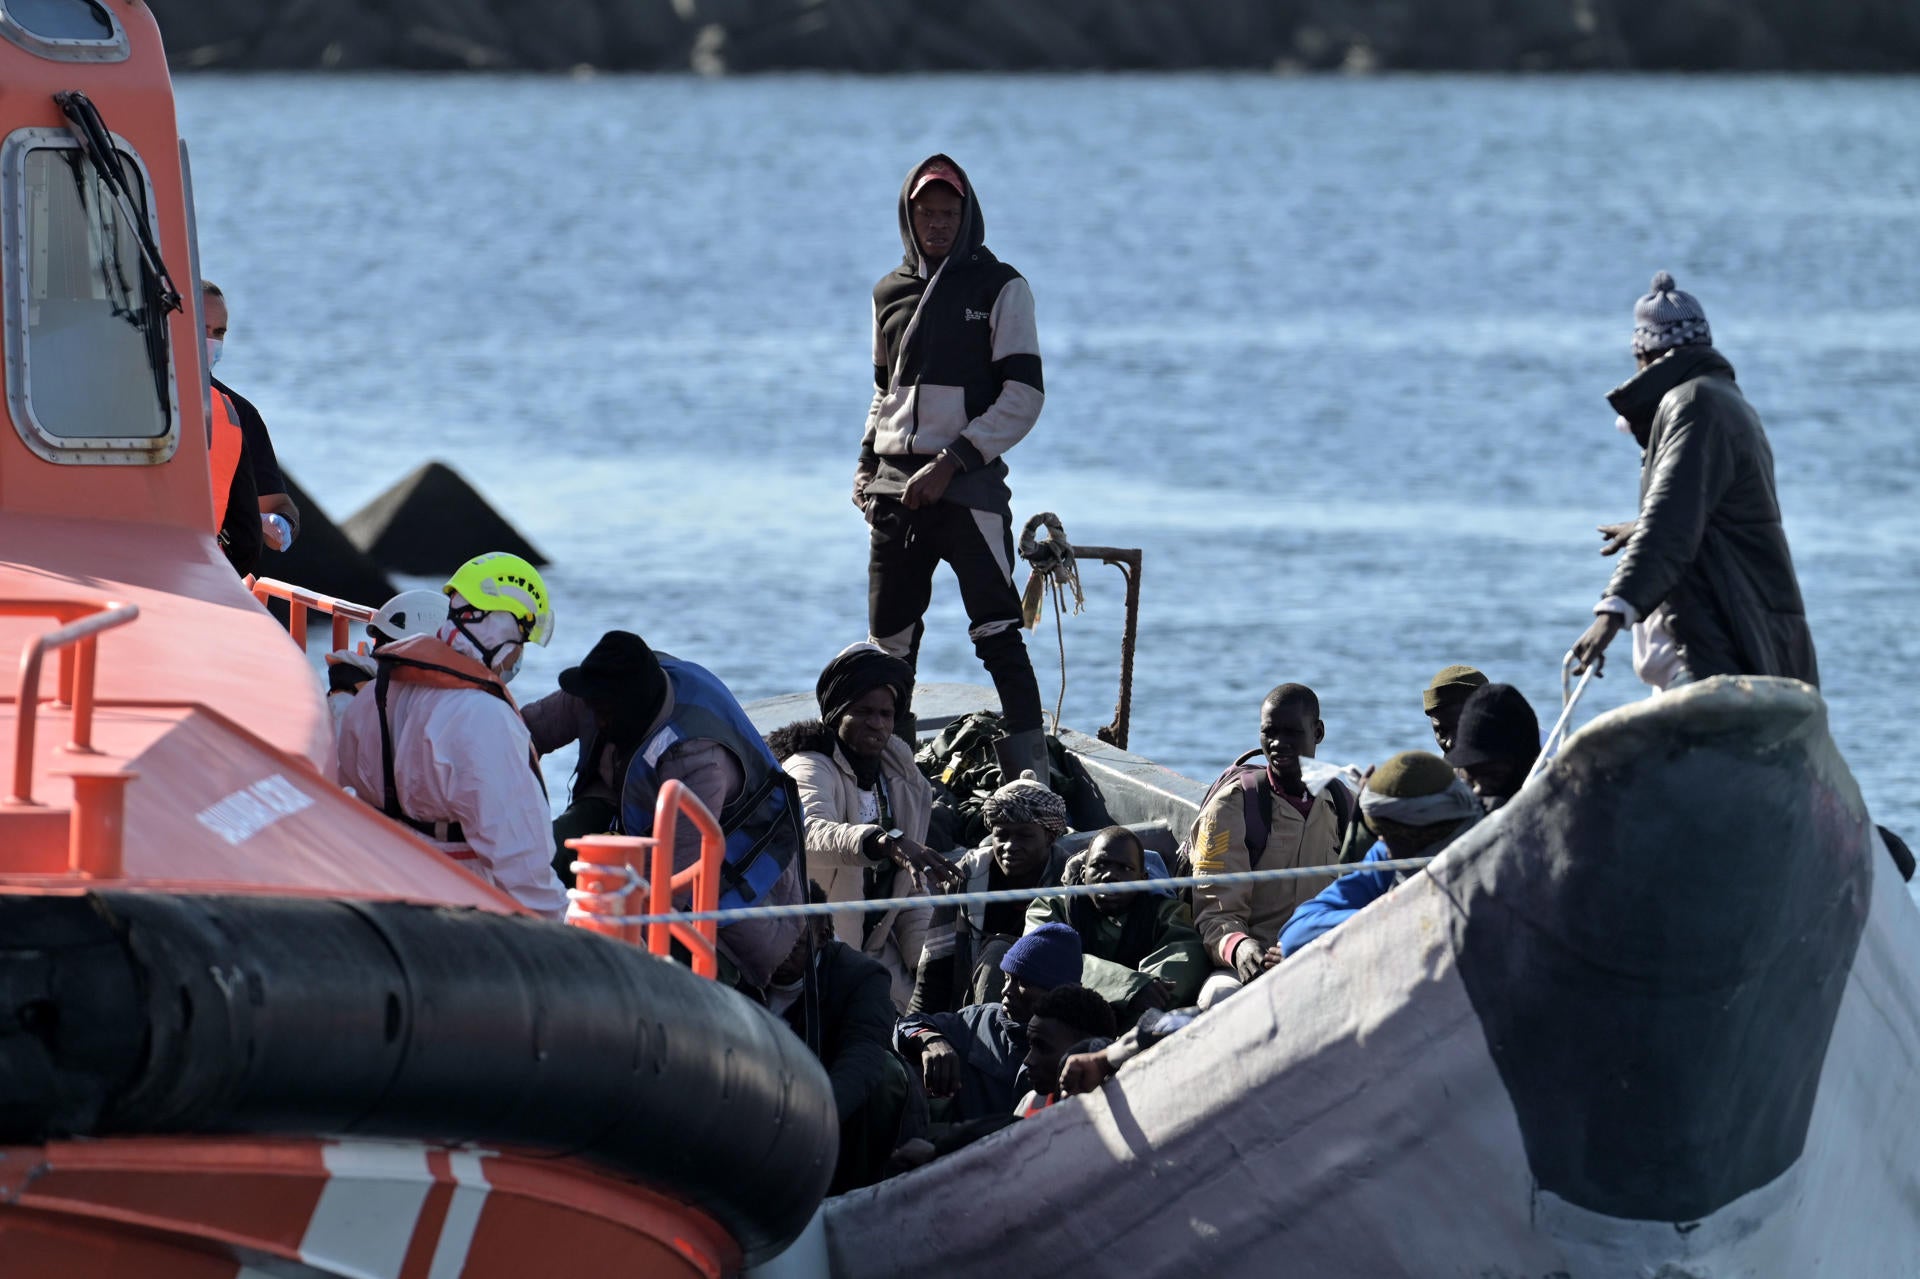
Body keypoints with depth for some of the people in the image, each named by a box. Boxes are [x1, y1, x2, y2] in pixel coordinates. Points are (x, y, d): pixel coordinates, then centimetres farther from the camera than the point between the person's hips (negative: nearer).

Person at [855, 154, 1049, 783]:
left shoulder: (1000, 288, 0)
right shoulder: (890, 294, 16)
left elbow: (1022, 397, -6)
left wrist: (950, 464, -12)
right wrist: (868, 466, 11)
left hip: (968, 483, -5)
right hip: (895, 489, 5)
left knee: (997, 634, -14)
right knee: (889, 644, 5)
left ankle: (1030, 775, -19)